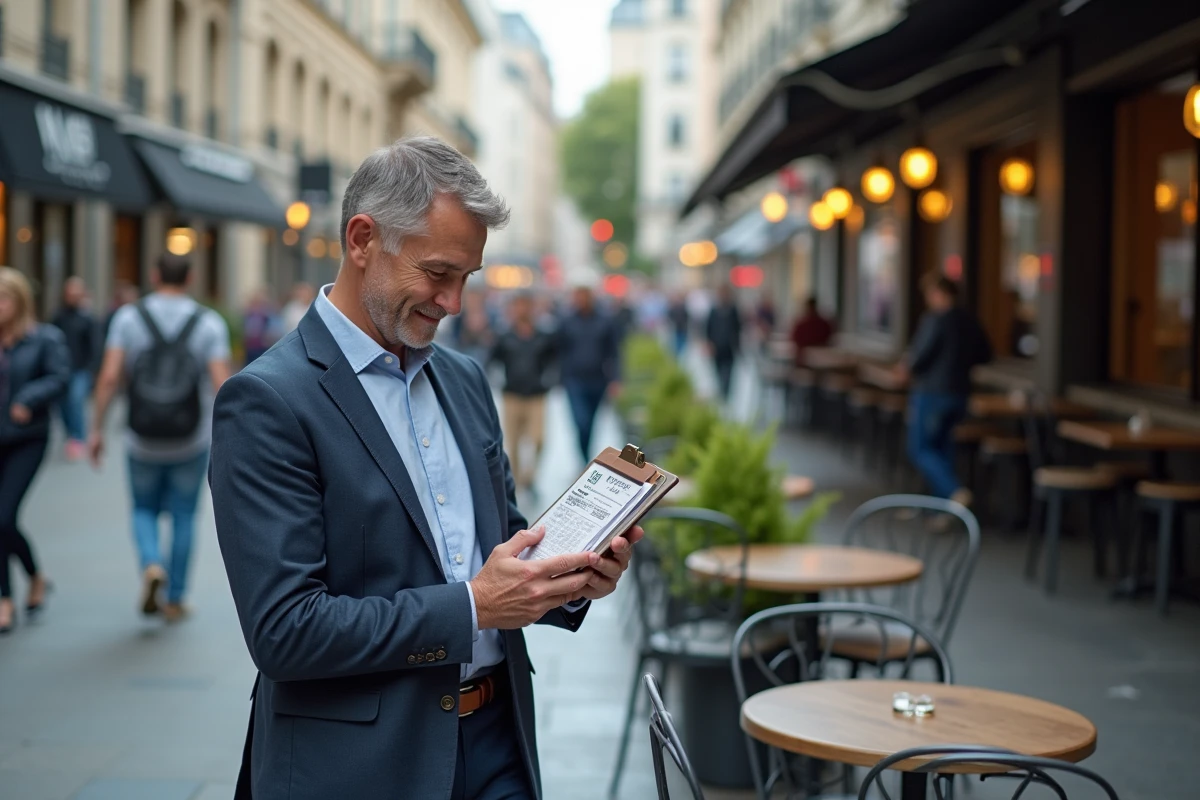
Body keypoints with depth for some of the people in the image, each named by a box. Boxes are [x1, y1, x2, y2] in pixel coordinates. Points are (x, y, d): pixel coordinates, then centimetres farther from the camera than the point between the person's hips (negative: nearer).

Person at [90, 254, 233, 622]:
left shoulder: (129, 317, -3)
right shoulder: (209, 322, -4)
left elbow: (109, 376, -10)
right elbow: (221, 383, -12)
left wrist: (97, 429, -3)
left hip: (142, 442, 0)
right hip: (191, 442, 0)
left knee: (145, 509, 20)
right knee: (183, 515, 13)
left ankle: (151, 564, -7)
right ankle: (175, 599, 17)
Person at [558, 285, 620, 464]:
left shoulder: (605, 323, 2)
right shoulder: (566, 324, 1)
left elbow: (613, 352, 1)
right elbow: (561, 352, 6)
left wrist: (612, 379, -6)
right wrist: (564, 376, 3)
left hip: (598, 381, 2)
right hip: (575, 381, -2)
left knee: (589, 424, 14)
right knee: (582, 423, -15)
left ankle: (586, 461, 31)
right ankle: (588, 463, -10)